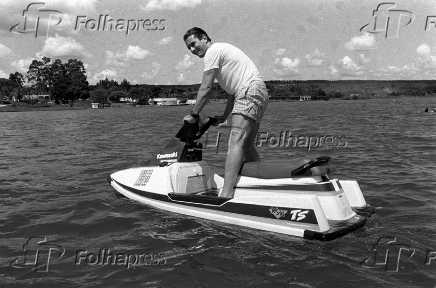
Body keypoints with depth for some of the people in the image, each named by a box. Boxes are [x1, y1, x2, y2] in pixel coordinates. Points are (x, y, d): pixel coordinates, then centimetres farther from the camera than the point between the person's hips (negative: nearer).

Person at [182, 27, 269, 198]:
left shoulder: (213, 51, -2)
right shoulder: (223, 49, 28)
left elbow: (206, 87, -9)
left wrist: (194, 115, -3)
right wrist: (224, 116, 25)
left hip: (250, 93, -10)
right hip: (261, 94, 10)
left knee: (235, 144, -20)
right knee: (247, 146, 13)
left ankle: (225, 195, -27)